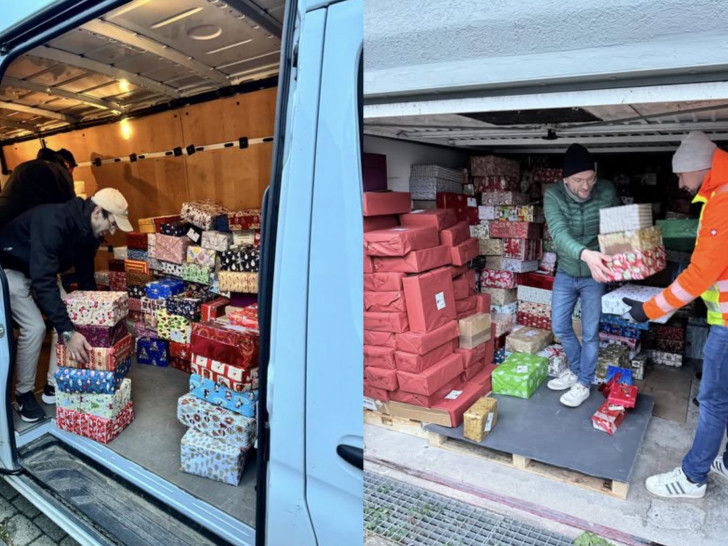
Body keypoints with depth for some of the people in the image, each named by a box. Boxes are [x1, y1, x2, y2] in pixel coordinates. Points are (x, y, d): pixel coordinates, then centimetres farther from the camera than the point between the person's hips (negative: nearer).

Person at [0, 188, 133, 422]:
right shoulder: (53, 222, -39)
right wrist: (67, 332, -49)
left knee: (67, 318, -3)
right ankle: (24, 393, 4)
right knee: (34, 327, -17)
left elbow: (86, 277, -1)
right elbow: (44, 281, -45)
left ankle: (54, 386, 8)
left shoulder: (89, 232, -13)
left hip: (43, 270, 8)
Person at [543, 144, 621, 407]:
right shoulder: (553, 195, -20)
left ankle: (584, 383, 26)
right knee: (560, 326, 12)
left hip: (594, 275, -1)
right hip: (566, 272, 2)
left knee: (590, 332, 7)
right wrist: (585, 254, -54)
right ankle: (576, 369, 37)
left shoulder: (607, 192, -18)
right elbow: (559, 234, -35)